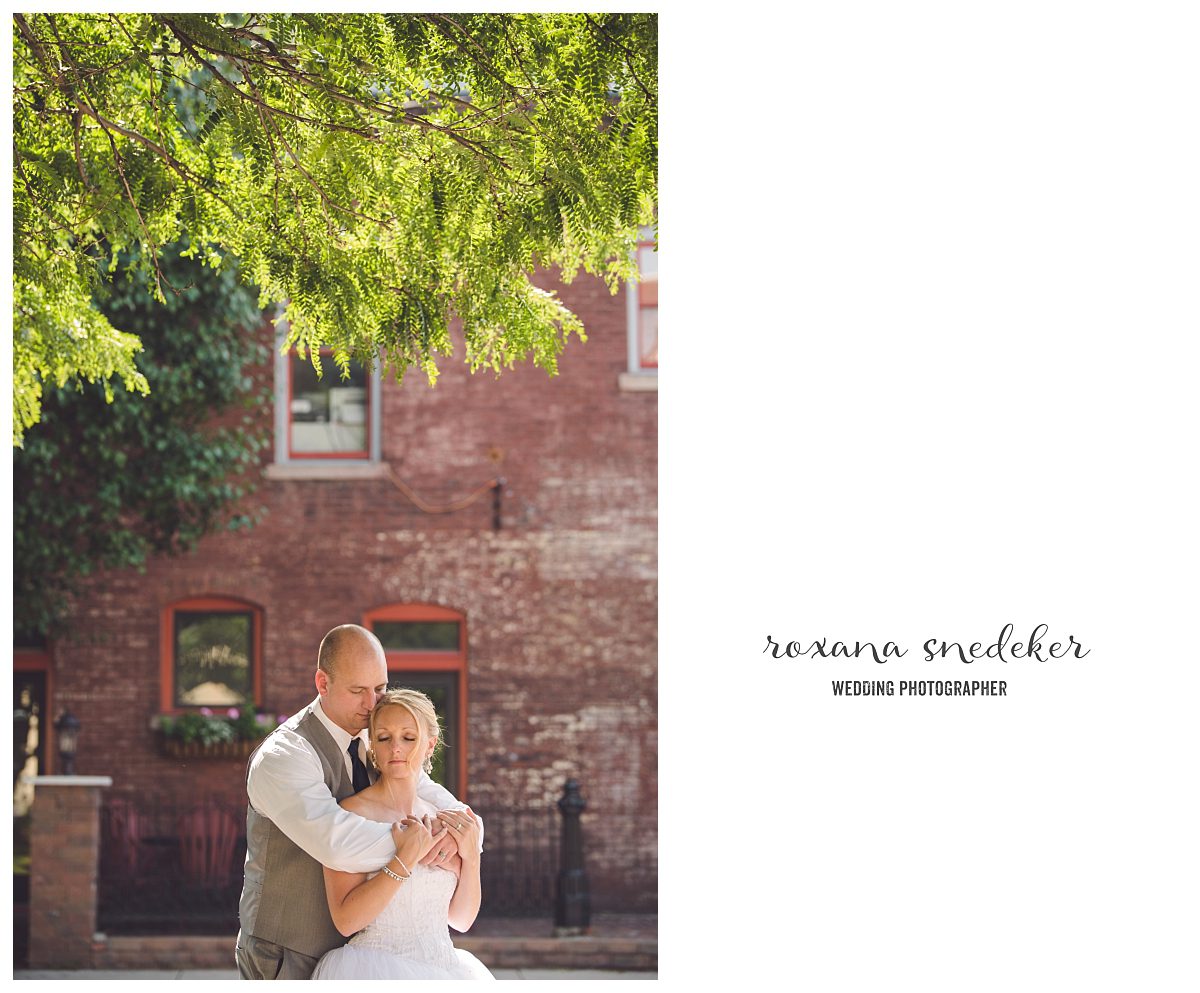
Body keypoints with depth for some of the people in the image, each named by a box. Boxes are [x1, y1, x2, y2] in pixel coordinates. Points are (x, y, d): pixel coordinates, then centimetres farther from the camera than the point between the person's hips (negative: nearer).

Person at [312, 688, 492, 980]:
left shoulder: (440, 821, 6)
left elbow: (461, 919, 8)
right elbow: (345, 920, -16)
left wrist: (471, 856, -6)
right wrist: (405, 859, -21)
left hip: (444, 968, 5)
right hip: (375, 973, -5)